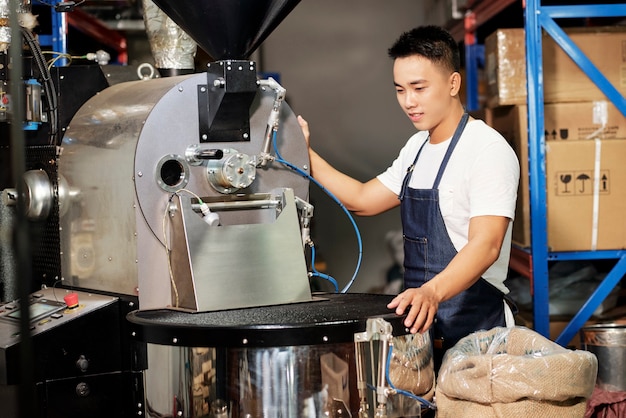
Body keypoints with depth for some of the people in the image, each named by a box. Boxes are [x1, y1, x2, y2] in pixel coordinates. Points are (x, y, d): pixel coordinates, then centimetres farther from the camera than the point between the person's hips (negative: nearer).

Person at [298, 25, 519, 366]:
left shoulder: (488, 150, -16)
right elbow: (362, 200, 15)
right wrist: (305, 154, 5)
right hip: (422, 322, 8)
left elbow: (485, 244, -27)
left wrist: (432, 291, -43)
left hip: (473, 325, -8)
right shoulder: (417, 147, 12)